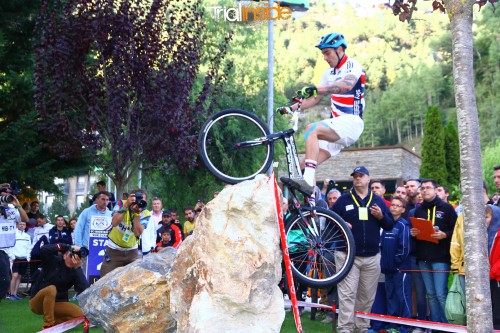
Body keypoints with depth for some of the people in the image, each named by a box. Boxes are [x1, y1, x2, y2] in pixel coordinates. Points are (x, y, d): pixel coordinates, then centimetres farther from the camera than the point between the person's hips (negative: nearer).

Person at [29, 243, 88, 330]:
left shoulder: (76, 271, -8)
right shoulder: (53, 260, -14)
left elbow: (84, 290, -24)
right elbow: (43, 250, -37)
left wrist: (77, 268, -30)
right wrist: (68, 247, -33)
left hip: (57, 303, 3)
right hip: (38, 302, -3)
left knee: (81, 315, -17)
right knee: (51, 289, -36)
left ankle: (55, 321, 5)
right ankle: (48, 324, -24)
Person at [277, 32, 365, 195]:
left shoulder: (352, 66, -7)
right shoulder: (329, 73, 19)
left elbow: (347, 85, -29)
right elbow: (315, 98, 18)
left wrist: (316, 88, -41)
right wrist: (291, 108, 3)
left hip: (351, 122, -9)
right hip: (336, 125, 9)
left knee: (312, 129, -31)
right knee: (306, 164, -3)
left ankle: (307, 181, -39)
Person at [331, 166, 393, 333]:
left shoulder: (378, 201, 13)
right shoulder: (344, 200, 7)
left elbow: (390, 225, 15)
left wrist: (381, 217, -6)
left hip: (372, 256, 3)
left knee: (367, 295, 7)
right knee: (347, 294, -9)